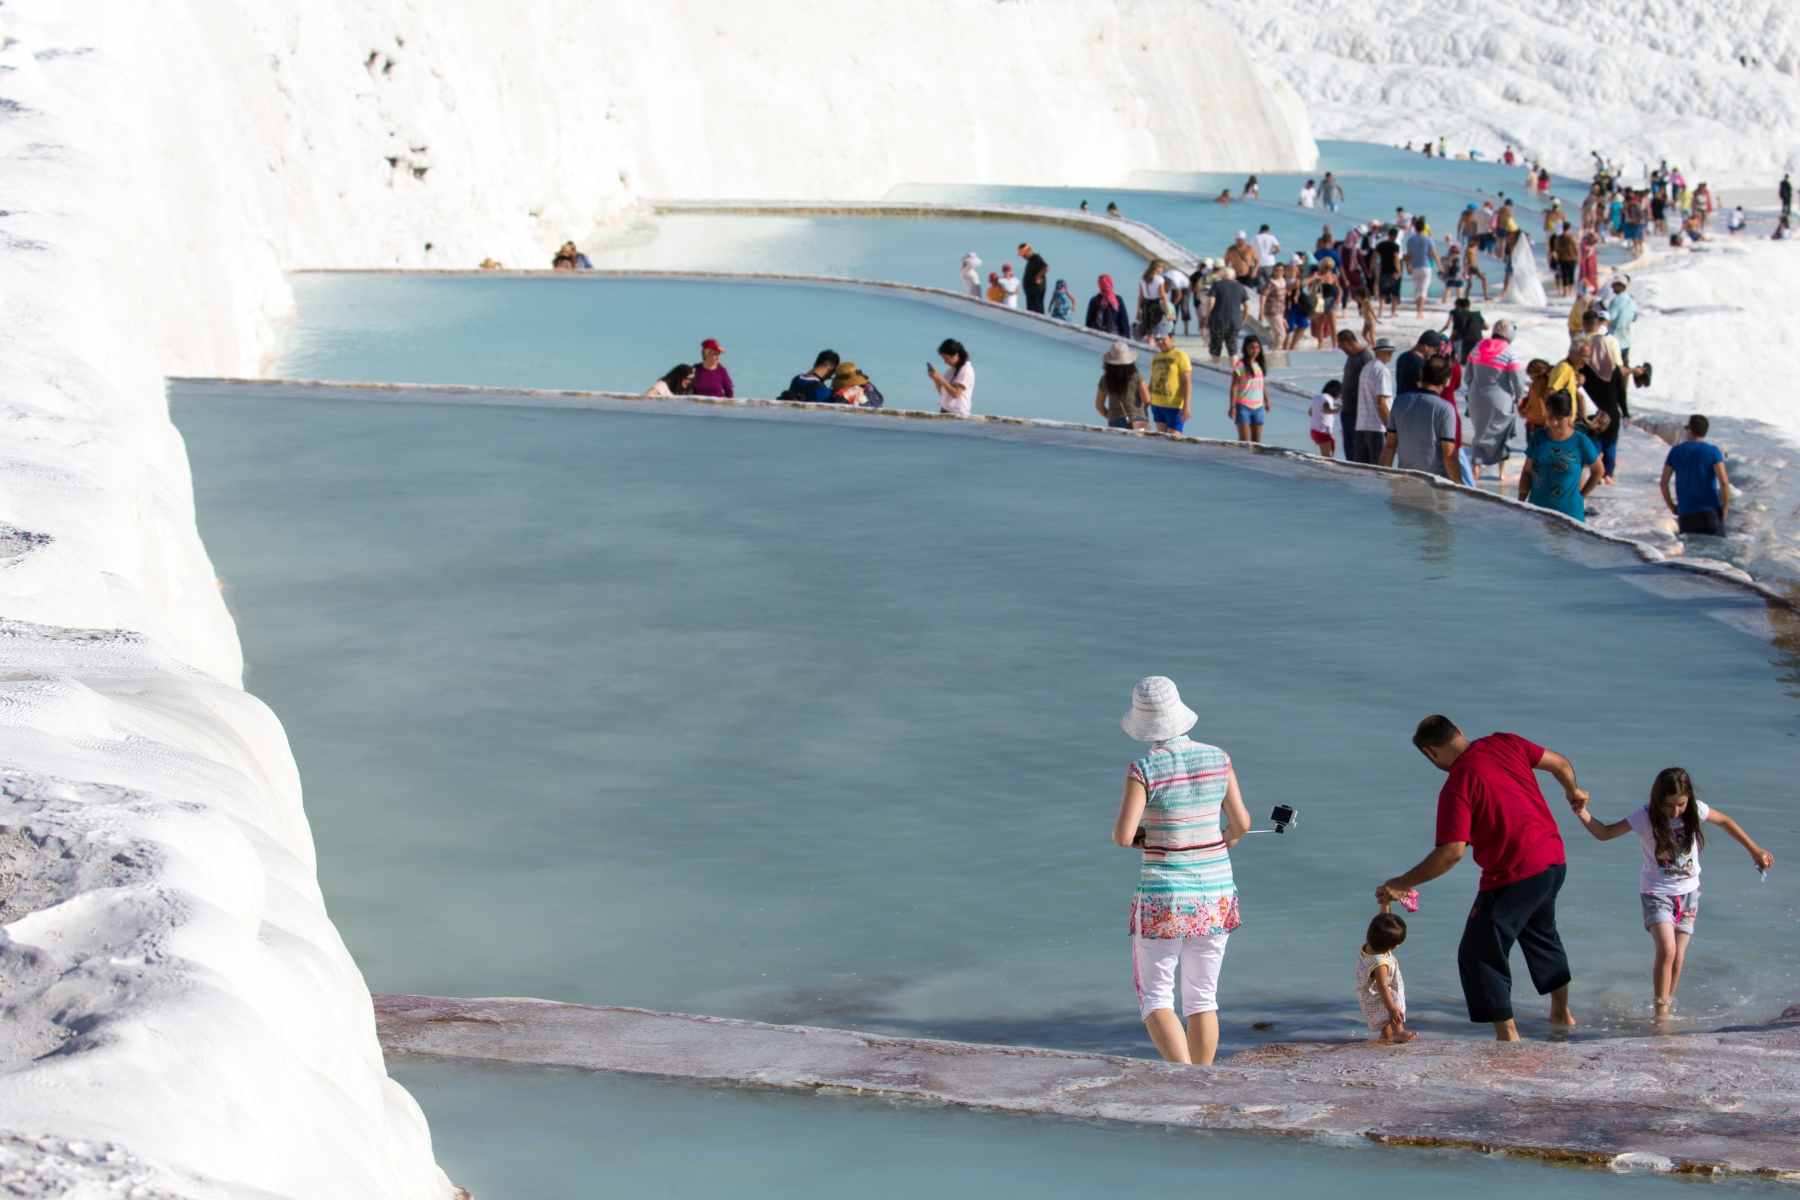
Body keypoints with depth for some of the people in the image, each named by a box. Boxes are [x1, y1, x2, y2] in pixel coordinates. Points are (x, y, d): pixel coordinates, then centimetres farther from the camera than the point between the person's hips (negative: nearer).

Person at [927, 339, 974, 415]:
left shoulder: (966, 370, -11)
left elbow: (956, 394, -20)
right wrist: (935, 379, 1)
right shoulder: (952, 370, 14)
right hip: (945, 411, 9)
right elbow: (942, 393, 17)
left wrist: (940, 378, -22)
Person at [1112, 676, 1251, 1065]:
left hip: (1163, 900, -4)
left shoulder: (1144, 770, -15)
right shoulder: (1217, 759, -2)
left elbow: (1122, 836, -20)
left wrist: (1131, 834, 4)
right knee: (1202, 999, 15)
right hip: (1215, 894, 4)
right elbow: (1241, 823, 3)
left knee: (1155, 999, 5)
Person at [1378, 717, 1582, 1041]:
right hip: (1554, 860, 9)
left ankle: (1507, 1035, 2)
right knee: (1541, 933, 32)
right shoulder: (1504, 744, 0)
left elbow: (1452, 852, -24)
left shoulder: (1458, 786, -19)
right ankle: (1562, 1013, 45)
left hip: (1515, 877, -9)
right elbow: (1560, 763, 10)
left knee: (1480, 954, 3)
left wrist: (1403, 883, -16)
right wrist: (1573, 790, 33)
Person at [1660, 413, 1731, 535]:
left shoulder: (1676, 451, 3)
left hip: (1685, 514, 3)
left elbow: (1663, 482, 2)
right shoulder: (1712, 451, -5)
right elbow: (1724, 482, -14)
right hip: (1710, 511, -2)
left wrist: (1671, 506, 13)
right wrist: (1725, 507, -3)